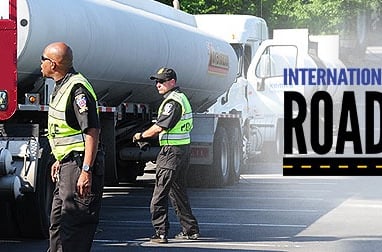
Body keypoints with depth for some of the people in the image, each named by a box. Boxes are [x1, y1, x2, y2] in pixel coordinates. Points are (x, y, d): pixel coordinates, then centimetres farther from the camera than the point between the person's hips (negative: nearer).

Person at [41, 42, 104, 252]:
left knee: (73, 225, -10)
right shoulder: (61, 87, 15)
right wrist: (60, 160, 27)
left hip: (80, 164, -11)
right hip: (67, 165, 11)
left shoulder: (77, 89, -18)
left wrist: (86, 171, -28)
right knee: (58, 222, 18)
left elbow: (92, 132, -24)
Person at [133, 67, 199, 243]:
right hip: (183, 150, 11)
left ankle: (160, 233, -9)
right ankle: (190, 229, 22)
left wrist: (141, 136, -4)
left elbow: (159, 128, -21)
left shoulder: (172, 101, -16)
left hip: (171, 151, -11)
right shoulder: (182, 98, 17)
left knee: (159, 195, -8)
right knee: (178, 192, 18)